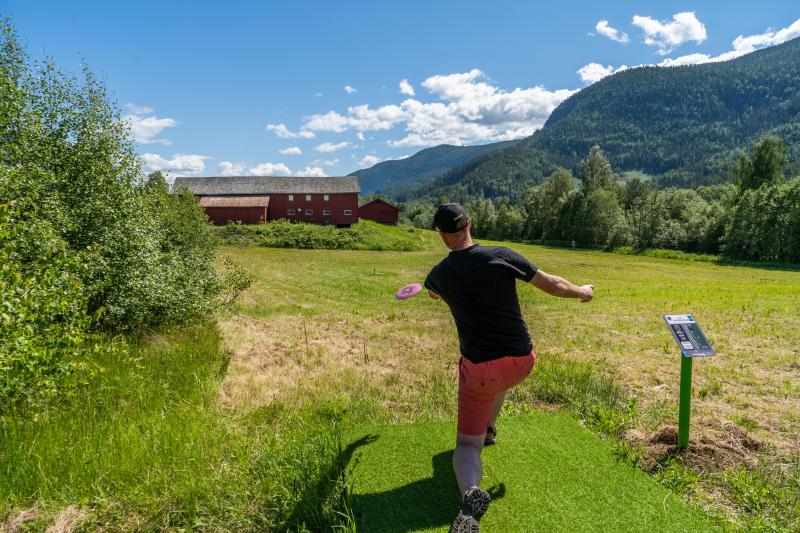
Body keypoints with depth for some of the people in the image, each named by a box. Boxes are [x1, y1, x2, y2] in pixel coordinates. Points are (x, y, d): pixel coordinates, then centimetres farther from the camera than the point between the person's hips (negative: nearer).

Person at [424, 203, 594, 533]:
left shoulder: (440, 274, -4)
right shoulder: (501, 256, -9)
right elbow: (551, 284, 0)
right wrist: (582, 292, 21)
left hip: (479, 368, -2)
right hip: (522, 363, 3)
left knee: (467, 445, 3)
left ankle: (470, 492, -27)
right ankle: (488, 429, 51)